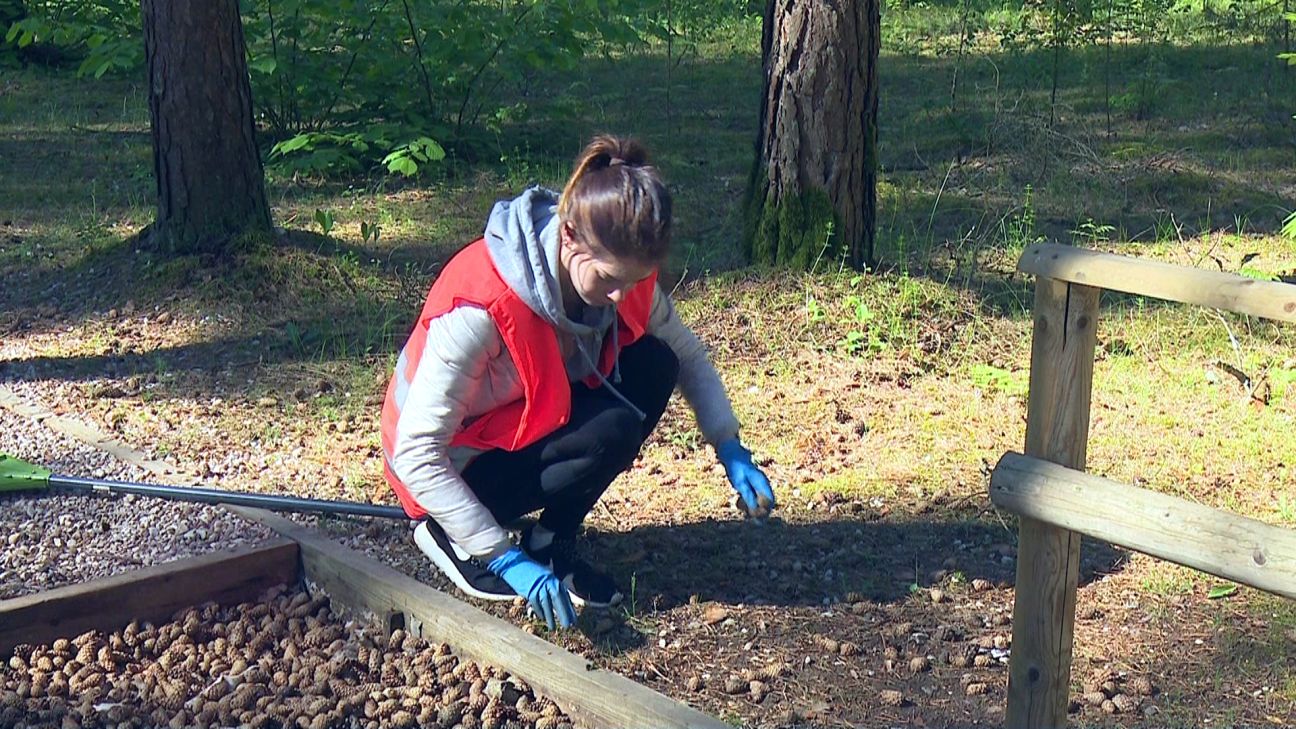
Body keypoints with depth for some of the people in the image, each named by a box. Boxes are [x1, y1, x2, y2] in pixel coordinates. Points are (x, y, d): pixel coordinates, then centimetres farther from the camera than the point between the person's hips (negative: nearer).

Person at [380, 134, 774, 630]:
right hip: (455, 470, -7)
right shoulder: (481, 306, -35)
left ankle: (552, 543, -3)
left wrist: (730, 450, -8)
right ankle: (454, 538, -9)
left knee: (655, 366, -14)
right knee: (612, 431, -29)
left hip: (533, 424, 8)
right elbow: (416, 455, -32)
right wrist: (505, 560, -35)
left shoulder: (623, 271, -14)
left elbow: (687, 356, 5)